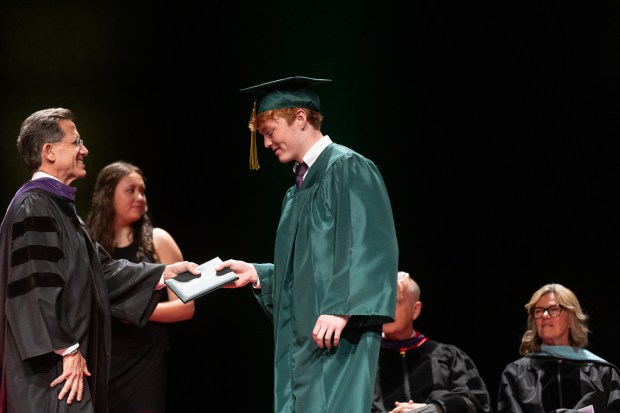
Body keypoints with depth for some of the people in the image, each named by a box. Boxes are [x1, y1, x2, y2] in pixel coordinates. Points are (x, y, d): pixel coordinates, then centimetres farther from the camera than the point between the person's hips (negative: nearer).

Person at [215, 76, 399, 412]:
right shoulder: (300, 190, 23)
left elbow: (367, 246, -16)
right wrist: (257, 274, 16)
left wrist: (340, 309, -25)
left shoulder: (347, 168, -5)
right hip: (299, 335, 9)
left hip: (335, 332, -9)